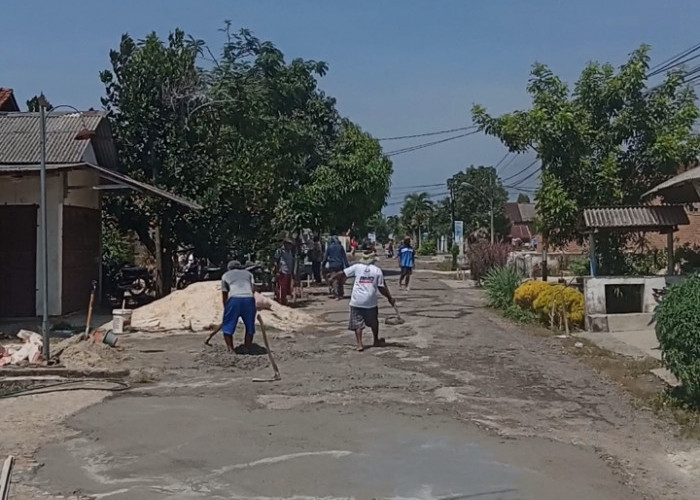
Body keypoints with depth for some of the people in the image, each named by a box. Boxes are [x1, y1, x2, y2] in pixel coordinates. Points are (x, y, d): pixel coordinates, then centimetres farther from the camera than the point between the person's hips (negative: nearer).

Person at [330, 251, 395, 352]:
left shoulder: (357, 267, 0)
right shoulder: (377, 270, 0)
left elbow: (343, 274, 2)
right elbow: (382, 288, -1)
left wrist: (333, 277, 20)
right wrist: (390, 298, 10)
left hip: (357, 301, -1)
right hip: (371, 301, 1)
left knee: (358, 323, 5)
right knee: (374, 322, 21)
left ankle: (359, 344, -5)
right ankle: (376, 341, 36)